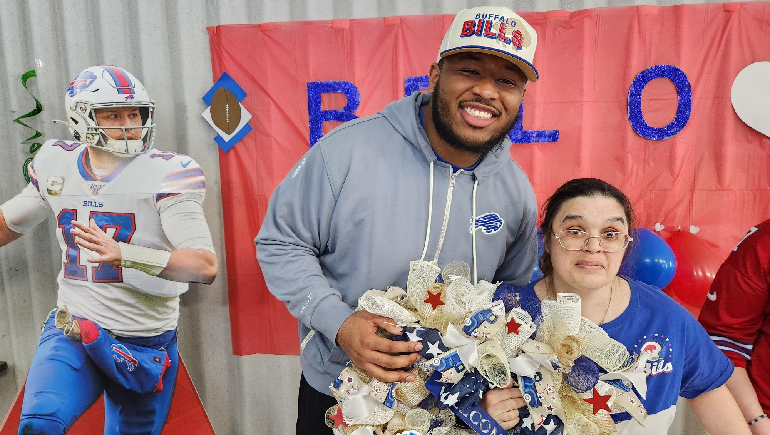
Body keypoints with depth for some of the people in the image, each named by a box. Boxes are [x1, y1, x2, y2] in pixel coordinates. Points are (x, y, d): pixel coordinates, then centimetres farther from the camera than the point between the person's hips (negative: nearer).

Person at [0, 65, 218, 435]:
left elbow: (206, 266, -23)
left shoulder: (165, 174, -13)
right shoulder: (58, 166, 1)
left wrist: (124, 255, -35)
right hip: (73, 331, 2)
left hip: (145, 345, -2)